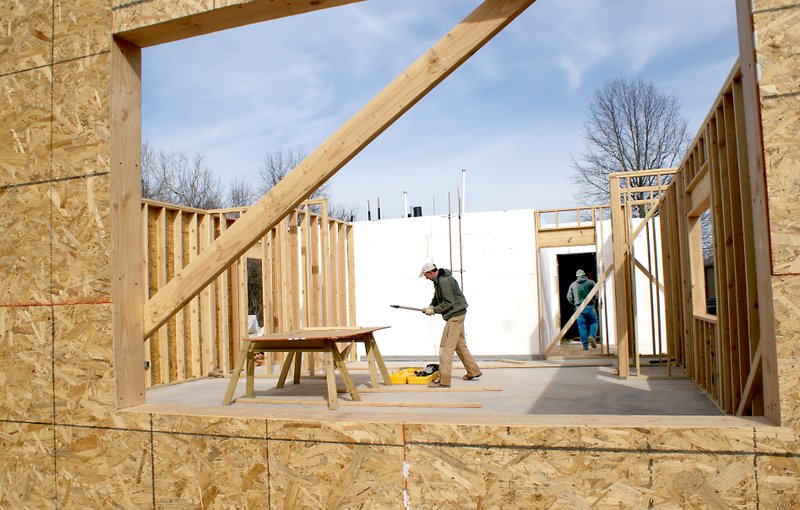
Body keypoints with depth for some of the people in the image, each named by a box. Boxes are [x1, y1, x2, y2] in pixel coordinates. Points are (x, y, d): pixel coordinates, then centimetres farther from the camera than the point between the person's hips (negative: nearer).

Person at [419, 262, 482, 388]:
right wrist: (431, 306, 3)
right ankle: (474, 373, 30)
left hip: (455, 315, -11)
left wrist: (434, 310, -16)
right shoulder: (438, 280, 12)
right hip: (457, 315, 11)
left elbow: (449, 302, -23)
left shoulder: (444, 281, -21)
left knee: (446, 347, -11)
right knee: (460, 345, 19)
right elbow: (437, 298, 22)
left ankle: (444, 381, -10)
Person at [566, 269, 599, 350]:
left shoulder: (573, 285, 11)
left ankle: (585, 345, 2)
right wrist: (594, 301, 14)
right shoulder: (590, 282, 4)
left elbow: (569, 297, 6)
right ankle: (592, 336, -15)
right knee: (593, 322, 12)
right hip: (589, 306, -2)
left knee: (582, 326, 3)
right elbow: (596, 294, -4)